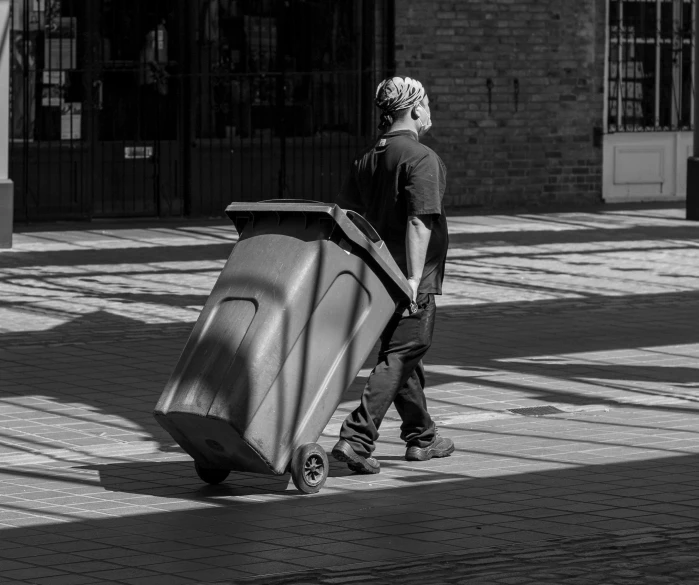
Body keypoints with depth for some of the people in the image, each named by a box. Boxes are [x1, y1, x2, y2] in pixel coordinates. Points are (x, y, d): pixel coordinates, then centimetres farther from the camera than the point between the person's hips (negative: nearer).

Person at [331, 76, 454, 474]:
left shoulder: (366, 161, 10)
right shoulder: (422, 159, -13)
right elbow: (419, 222, -21)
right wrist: (413, 279, -23)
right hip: (412, 280, -8)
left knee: (406, 356, 19)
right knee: (398, 359, -7)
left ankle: (421, 437, 29)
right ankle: (357, 439, -18)